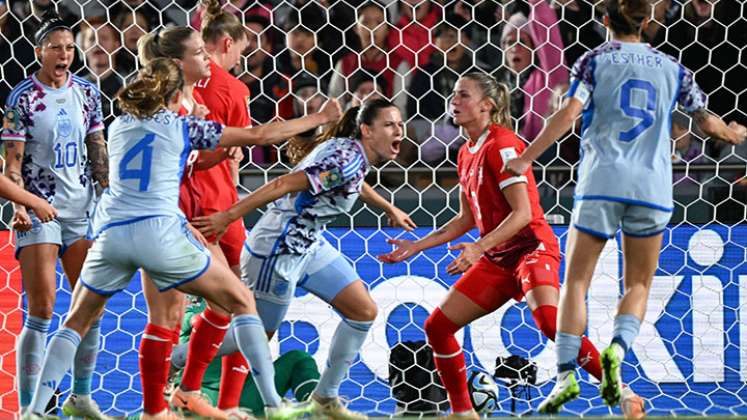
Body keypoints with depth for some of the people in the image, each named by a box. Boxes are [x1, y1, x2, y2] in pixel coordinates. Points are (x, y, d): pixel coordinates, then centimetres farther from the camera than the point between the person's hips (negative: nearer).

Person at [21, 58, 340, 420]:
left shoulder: (118, 127, 19)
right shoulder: (183, 127, 7)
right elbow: (259, 135, 8)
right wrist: (319, 119, 19)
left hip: (111, 232, 3)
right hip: (160, 231, -3)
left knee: (76, 321, 21)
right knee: (241, 302, 10)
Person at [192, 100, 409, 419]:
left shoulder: (353, 155, 4)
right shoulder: (347, 159, -25)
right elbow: (284, 185, -30)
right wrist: (228, 217, -32)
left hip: (309, 244, 10)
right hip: (279, 250, -10)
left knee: (364, 311, 6)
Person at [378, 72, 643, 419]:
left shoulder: (501, 145, -13)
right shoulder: (466, 154, 14)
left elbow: (523, 213, -19)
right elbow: (466, 219, 22)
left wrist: (479, 248, -29)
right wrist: (417, 247, 19)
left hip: (531, 247, -9)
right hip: (497, 259, 9)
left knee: (548, 319, -34)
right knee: (437, 326, 4)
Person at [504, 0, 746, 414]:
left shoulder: (594, 61, 4)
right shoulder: (670, 68, 11)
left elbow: (569, 112, -10)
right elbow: (706, 121, 18)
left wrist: (526, 159, -8)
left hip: (601, 180, -2)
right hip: (652, 185, 2)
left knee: (576, 280, 4)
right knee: (638, 285, 12)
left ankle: (566, 374, -8)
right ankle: (617, 349, -15)